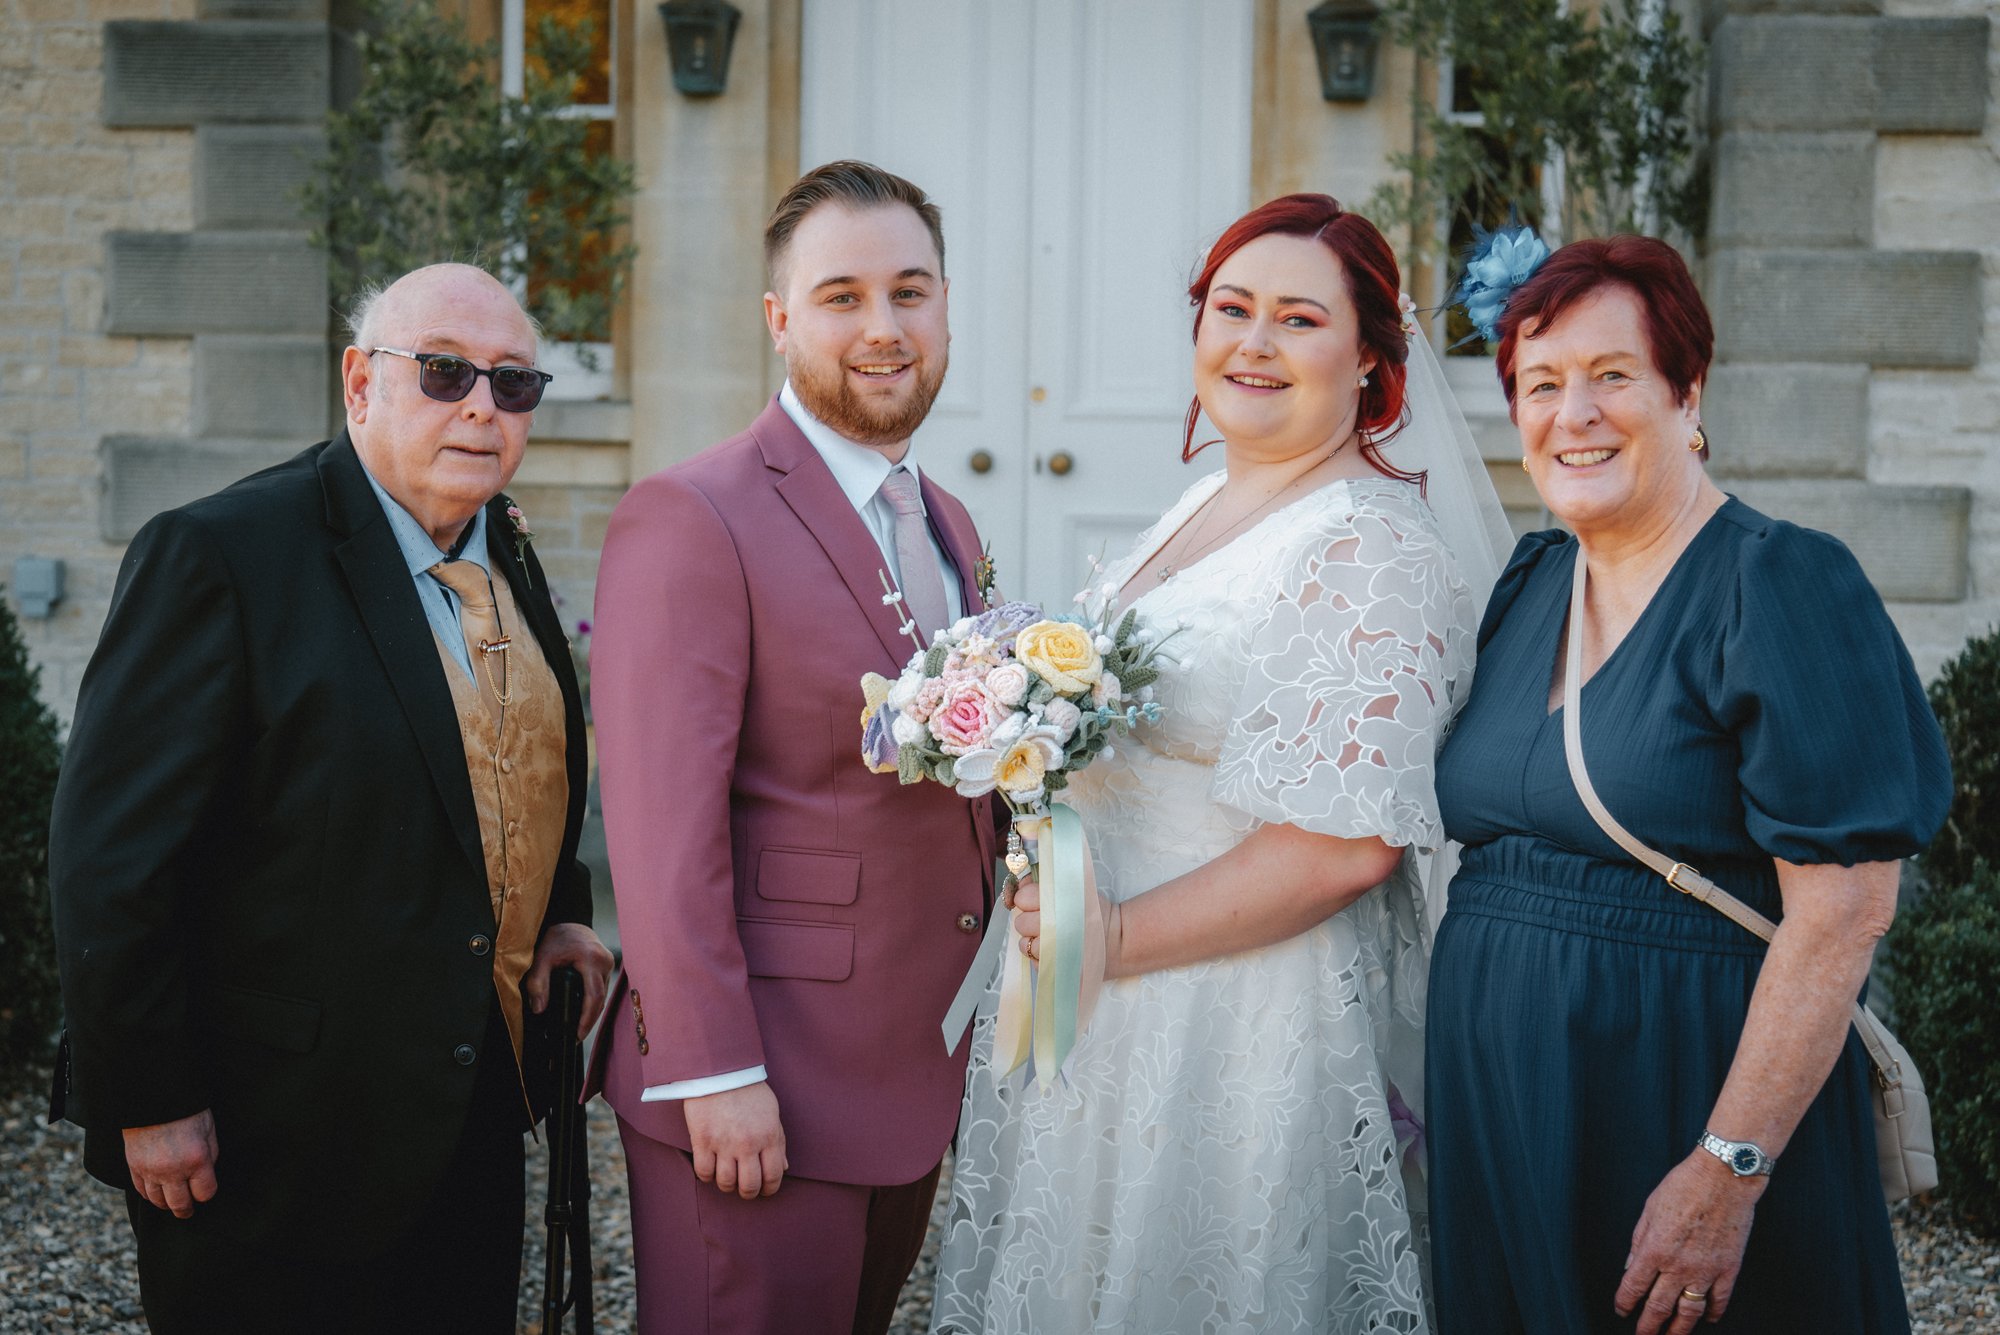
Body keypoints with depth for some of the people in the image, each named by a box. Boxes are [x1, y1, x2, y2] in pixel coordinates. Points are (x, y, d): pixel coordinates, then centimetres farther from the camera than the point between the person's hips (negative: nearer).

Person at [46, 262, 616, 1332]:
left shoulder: (505, 555, 8)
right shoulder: (217, 555, -16)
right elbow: (112, 856, -17)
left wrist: (558, 911, 6)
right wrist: (149, 1103, -17)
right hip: (277, 1138, -7)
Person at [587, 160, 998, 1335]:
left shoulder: (947, 524, 13)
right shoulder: (692, 520, -13)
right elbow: (664, 825, -18)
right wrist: (712, 1076, -19)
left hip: (919, 1076, 8)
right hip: (758, 1085, -7)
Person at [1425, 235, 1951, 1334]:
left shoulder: (1780, 584, -12)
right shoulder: (1526, 585, 8)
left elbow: (1843, 909, -18)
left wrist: (1728, 1171, -22)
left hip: (1682, 1106, -6)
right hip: (1497, 1114, 6)